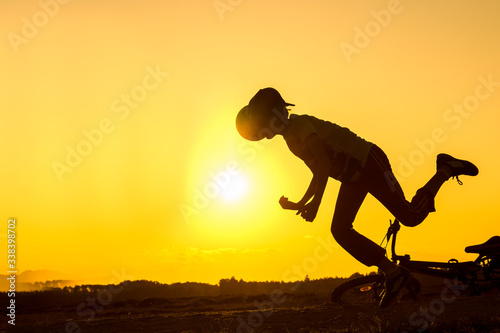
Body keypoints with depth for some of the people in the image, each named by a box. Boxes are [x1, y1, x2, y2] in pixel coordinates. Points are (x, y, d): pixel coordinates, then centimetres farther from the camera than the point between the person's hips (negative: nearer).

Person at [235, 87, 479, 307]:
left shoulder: (300, 124, -20)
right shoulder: (291, 138, 9)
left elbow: (324, 163, -28)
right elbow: (318, 174, 13)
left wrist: (315, 203, -27)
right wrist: (300, 204, 2)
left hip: (370, 163, -9)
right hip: (353, 176, 9)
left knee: (410, 216, -7)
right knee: (340, 230, -3)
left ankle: (446, 169, 14)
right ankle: (393, 272, 4)